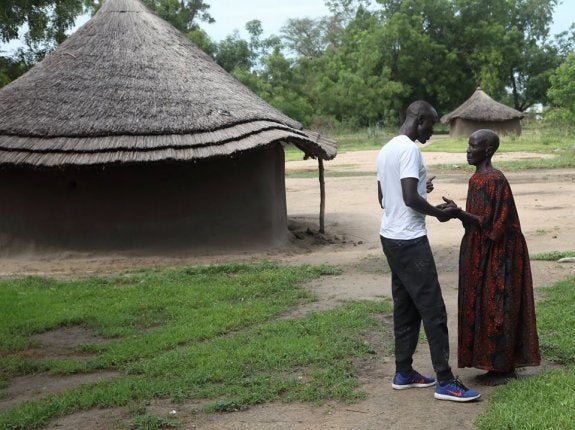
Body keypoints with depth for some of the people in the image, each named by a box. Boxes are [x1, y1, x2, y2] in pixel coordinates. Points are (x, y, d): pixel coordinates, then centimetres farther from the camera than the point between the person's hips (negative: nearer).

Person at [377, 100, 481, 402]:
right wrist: (439, 212, -8)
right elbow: (410, 199, -23)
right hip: (409, 241, -10)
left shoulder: (386, 150, 14)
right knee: (433, 309, -6)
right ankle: (444, 381, -3)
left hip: (391, 237, 10)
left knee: (405, 306, 14)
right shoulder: (409, 150, -16)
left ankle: (403, 372, 20)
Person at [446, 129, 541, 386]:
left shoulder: (495, 180, -18)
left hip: (496, 255, -9)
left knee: (497, 308, -2)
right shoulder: (476, 179, 11)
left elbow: (489, 223, -21)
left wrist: (459, 213, -27)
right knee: (482, 307, 12)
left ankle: (505, 369, 9)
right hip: (480, 254, 9)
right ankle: (496, 365, 21)